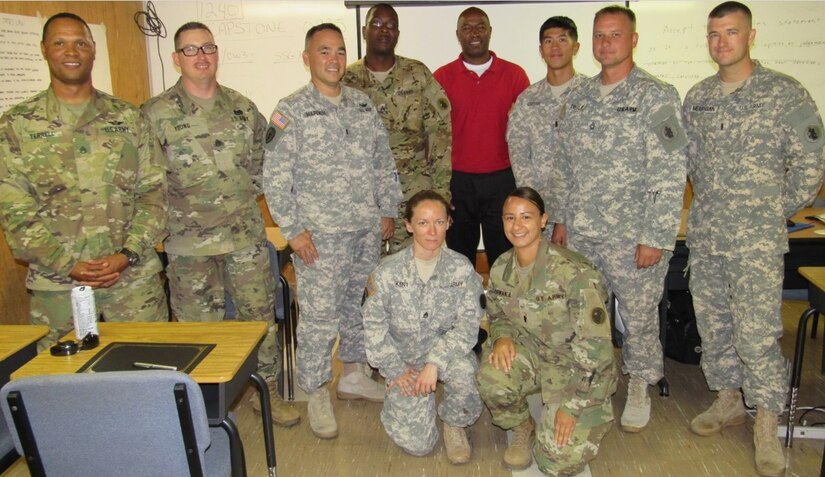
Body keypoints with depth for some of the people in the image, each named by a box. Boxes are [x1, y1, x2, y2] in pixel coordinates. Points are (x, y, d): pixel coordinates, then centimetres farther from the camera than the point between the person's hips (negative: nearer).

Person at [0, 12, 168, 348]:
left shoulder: (127, 117, 7)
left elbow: (153, 192, 3)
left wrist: (127, 254, -10)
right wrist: (68, 266, -12)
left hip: (135, 278, 1)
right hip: (56, 285, -1)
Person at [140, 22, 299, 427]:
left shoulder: (242, 108, 5)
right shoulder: (156, 114, -5)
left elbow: (261, 161, 14)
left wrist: (248, 196, 5)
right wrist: (170, 216, -5)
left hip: (247, 236, 3)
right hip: (189, 242, -2)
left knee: (260, 314, 10)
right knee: (198, 324, 9)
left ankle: (266, 389, 28)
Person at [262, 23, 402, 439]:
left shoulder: (363, 104, 10)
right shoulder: (291, 111, -6)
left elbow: (384, 162, 15)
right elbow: (275, 177, -9)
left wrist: (388, 209, 11)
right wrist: (294, 230, -13)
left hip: (368, 230, 5)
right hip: (321, 233, -5)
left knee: (359, 304, 16)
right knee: (319, 315, -1)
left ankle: (354, 374, 34)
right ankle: (316, 395, 15)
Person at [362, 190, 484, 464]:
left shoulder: (462, 269, -9)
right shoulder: (388, 272, -11)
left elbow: (468, 324, -14)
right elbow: (374, 325, -6)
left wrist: (435, 362, -26)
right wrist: (396, 371, -10)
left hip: (446, 351, 1)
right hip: (405, 357, 0)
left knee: (463, 370, -36)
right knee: (417, 444, -10)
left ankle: (454, 423, -2)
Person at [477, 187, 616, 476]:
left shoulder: (573, 272, -26)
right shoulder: (501, 268, -7)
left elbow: (595, 347, -23)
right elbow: (497, 316, 10)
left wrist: (572, 407, -21)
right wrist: (502, 337, -15)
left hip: (578, 366, -4)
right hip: (532, 351, 4)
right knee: (492, 379, -29)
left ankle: (589, 415, 18)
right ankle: (522, 429, 4)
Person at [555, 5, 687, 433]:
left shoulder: (657, 96, -9)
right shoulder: (578, 98, 9)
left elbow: (670, 174, -13)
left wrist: (655, 237, -16)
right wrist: (562, 218, 11)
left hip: (632, 235, -5)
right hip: (580, 233, 5)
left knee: (639, 316, 9)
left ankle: (640, 387, 31)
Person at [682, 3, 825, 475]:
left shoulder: (784, 93, -6)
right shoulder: (697, 97, 9)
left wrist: (775, 211, -3)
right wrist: (710, 204, 10)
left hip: (757, 240, -5)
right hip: (704, 234, 5)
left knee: (757, 332, -5)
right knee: (713, 325, 13)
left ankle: (767, 425, 12)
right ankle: (728, 401, 30)